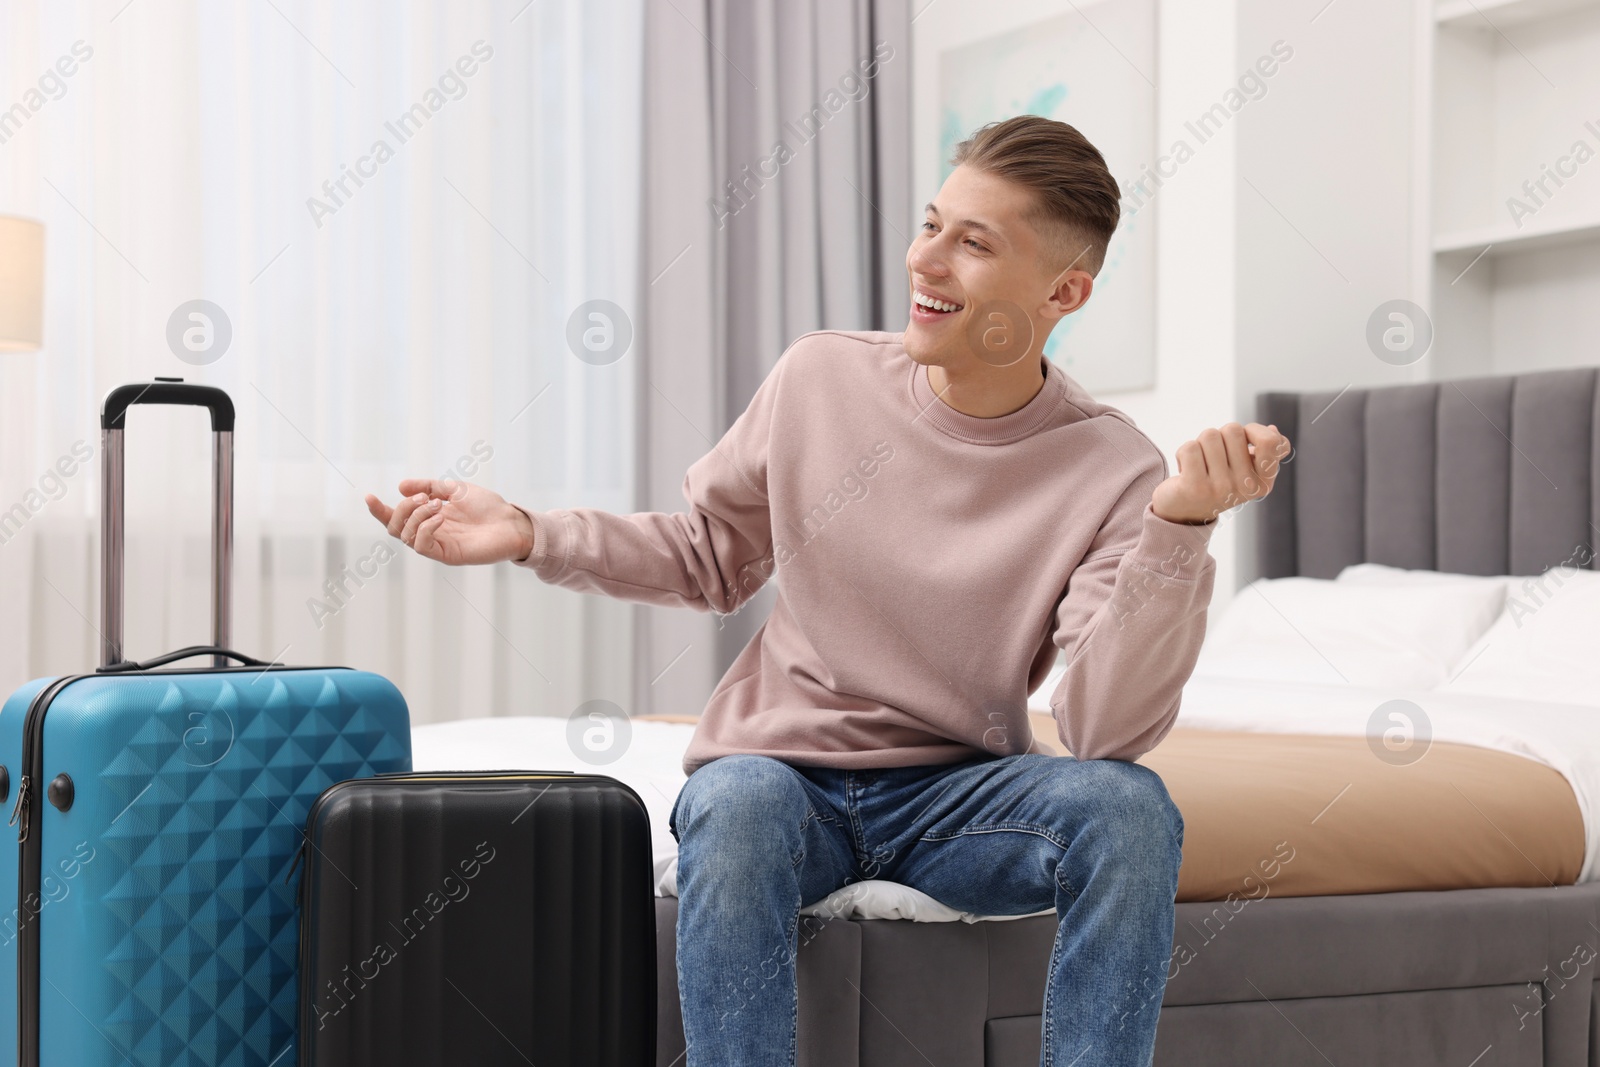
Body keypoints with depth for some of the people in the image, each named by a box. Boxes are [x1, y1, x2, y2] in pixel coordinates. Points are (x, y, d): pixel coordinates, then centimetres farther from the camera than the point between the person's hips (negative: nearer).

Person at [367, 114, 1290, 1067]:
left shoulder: (1113, 474, -11)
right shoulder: (824, 378, -2)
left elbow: (1108, 730, -23)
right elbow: (712, 557, 14)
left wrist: (1181, 526, -32)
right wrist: (530, 535, 2)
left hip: (958, 793, -1)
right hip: (783, 769, 1)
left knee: (1133, 808, -30)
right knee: (736, 805, -35)